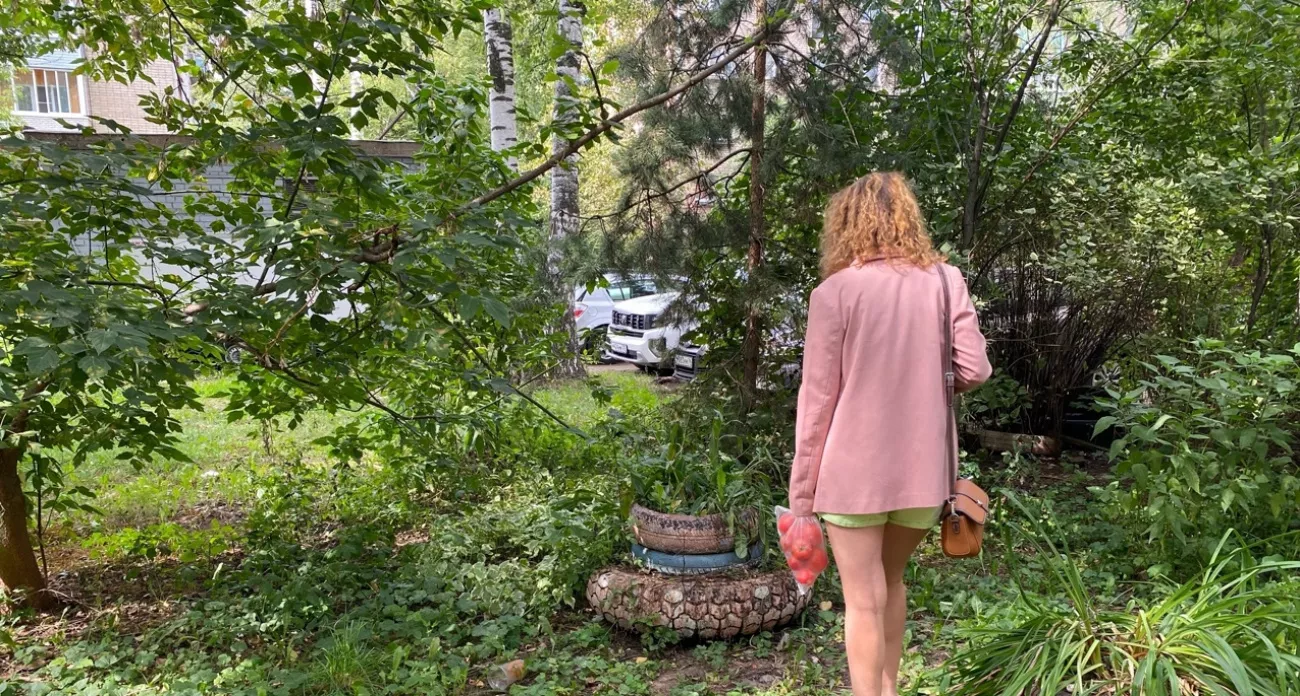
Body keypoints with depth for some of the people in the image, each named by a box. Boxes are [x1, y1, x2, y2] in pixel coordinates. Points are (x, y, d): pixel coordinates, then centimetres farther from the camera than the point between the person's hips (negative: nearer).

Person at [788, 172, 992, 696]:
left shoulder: (835, 291, -9)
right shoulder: (946, 280, 1)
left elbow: (818, 398, -9)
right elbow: (975, 371, -2)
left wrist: (802, 490, -2)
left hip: (854, 472, -4)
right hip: (922, 469, 4)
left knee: (864, 602, 9)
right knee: (890, 580, 25)